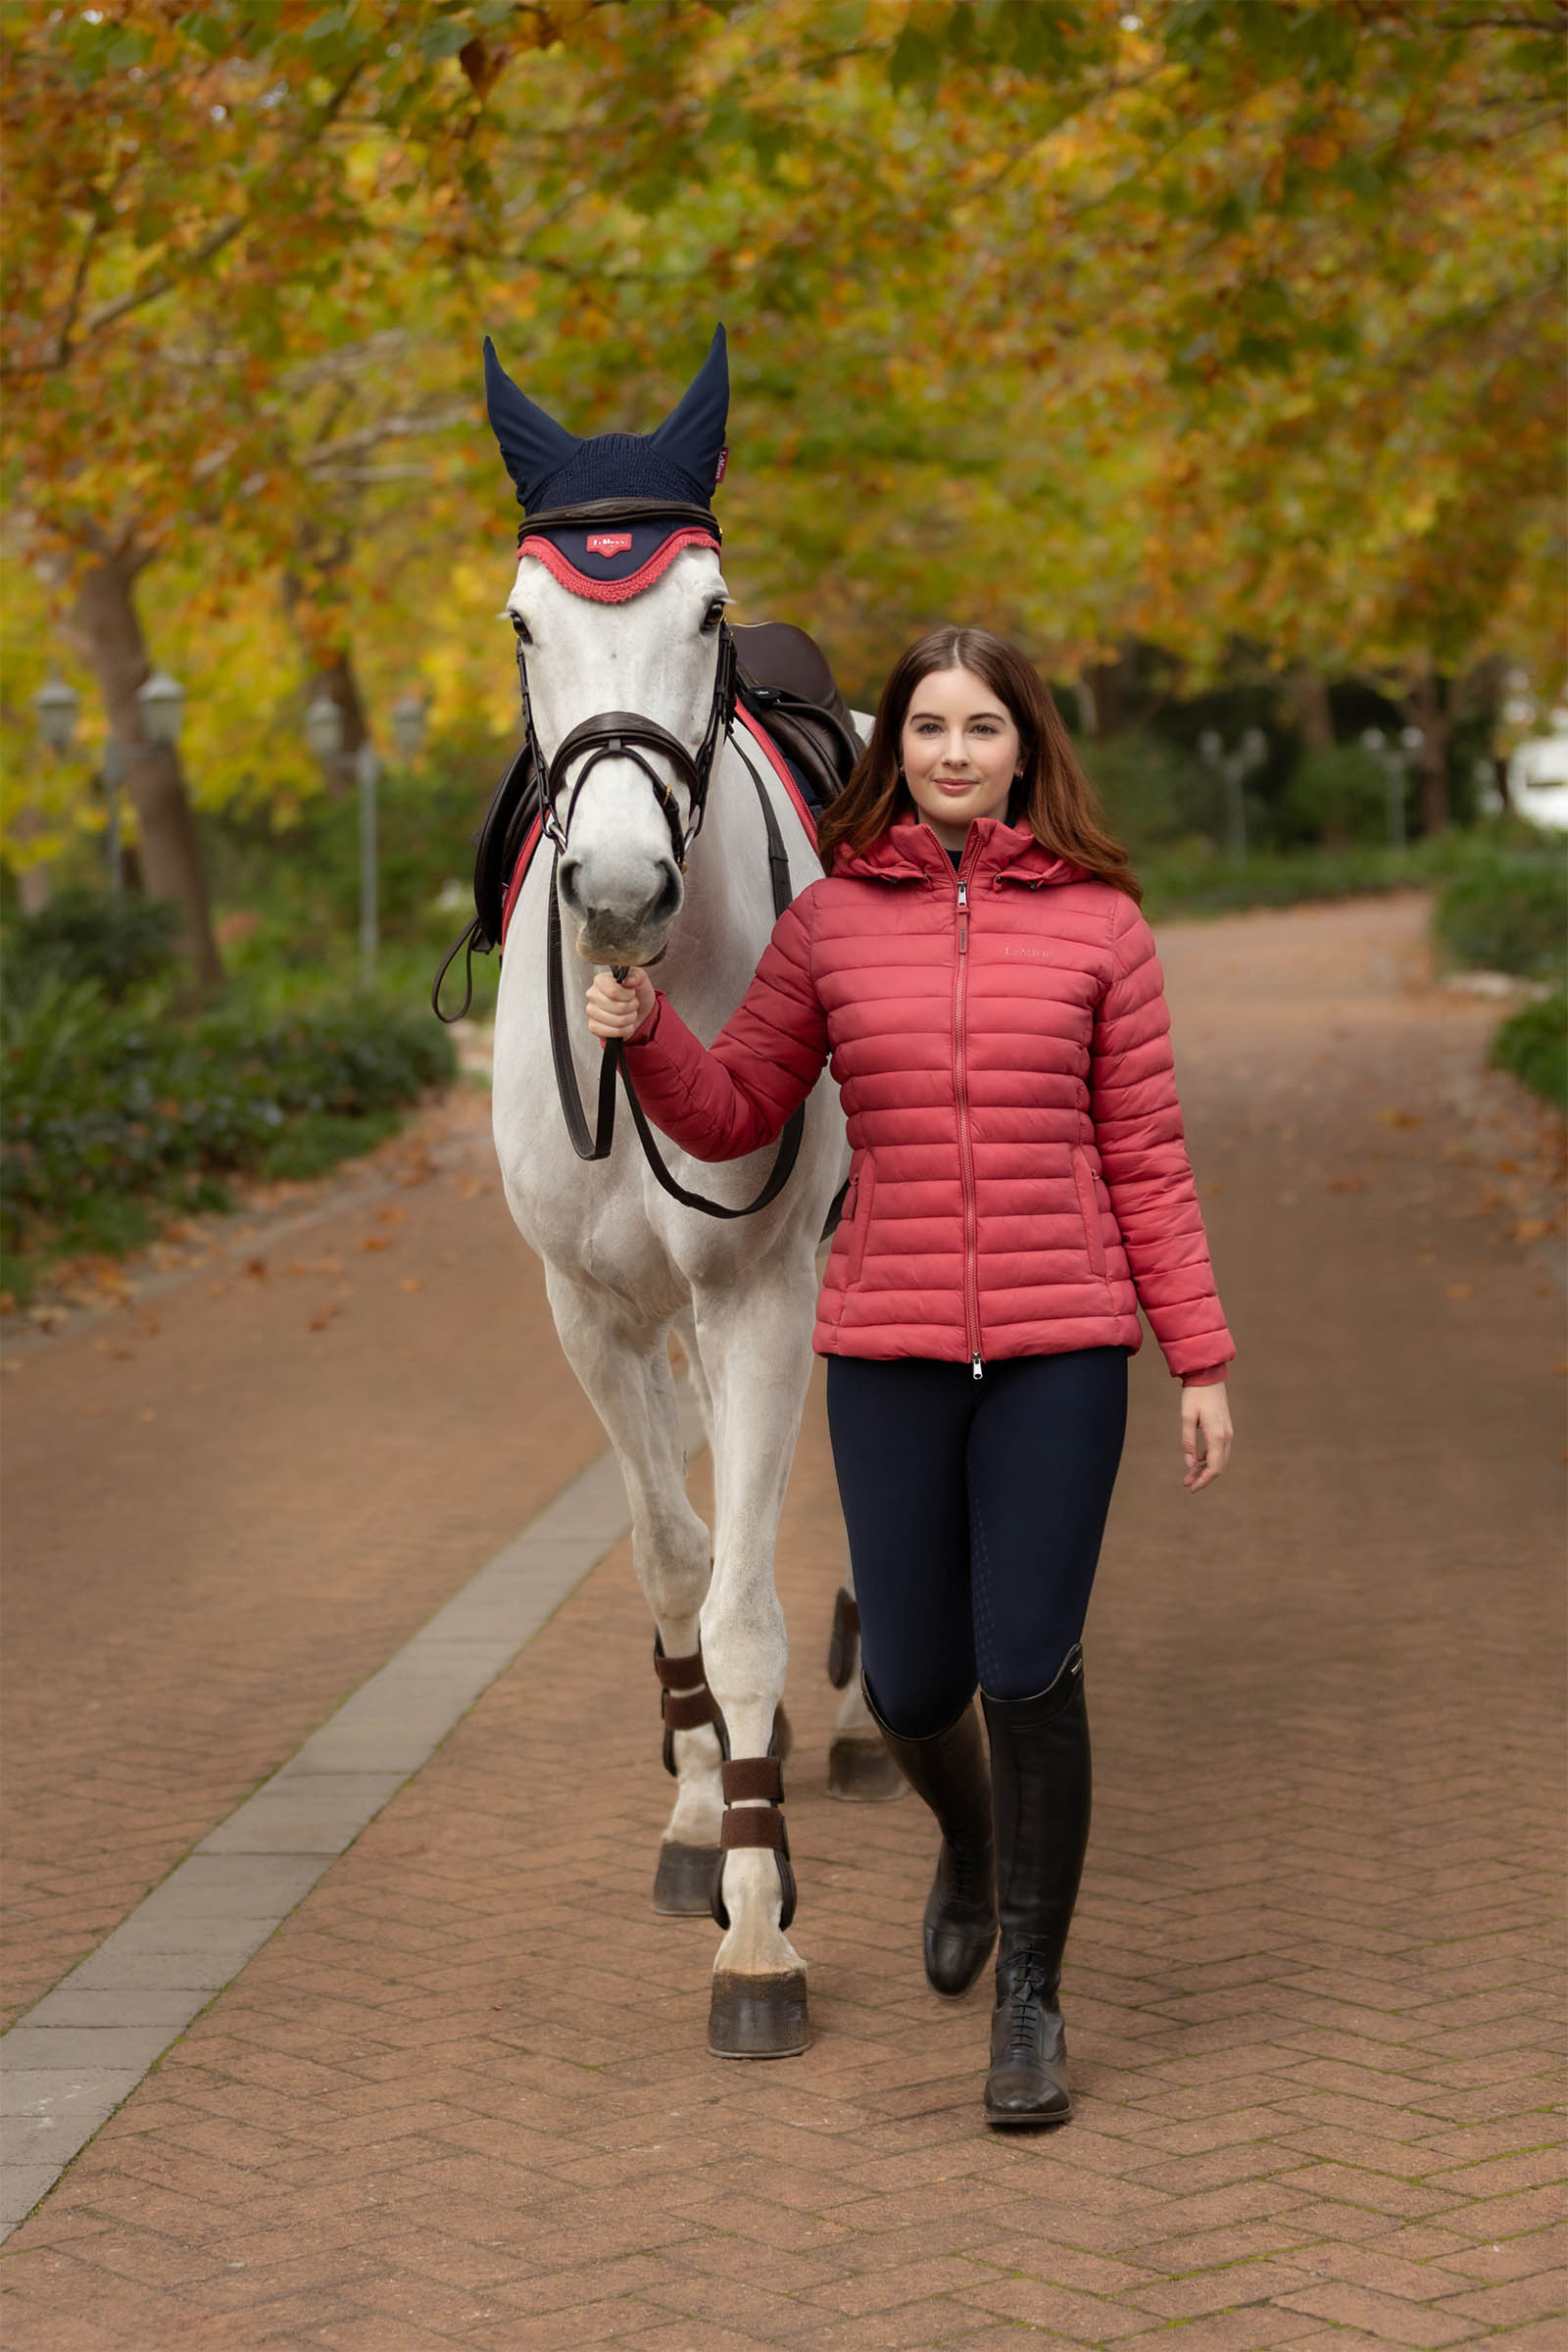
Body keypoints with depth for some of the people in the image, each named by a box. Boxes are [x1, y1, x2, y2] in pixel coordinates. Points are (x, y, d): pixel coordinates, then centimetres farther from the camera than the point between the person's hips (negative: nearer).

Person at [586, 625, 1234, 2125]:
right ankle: (970, 1840, 44)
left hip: (1060, 1346, -1)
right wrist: (643, 1036, -10)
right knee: (911, 1682, 7)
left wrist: (1200, 1358, 3)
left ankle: (1031, 1993, 14)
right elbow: (735, 1114, 10)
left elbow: (1146, 1161, 4)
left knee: (1031, 1667, -3)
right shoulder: (830, 920, 4)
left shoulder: (1097, 922, 2)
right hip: (888, 1349, 1)